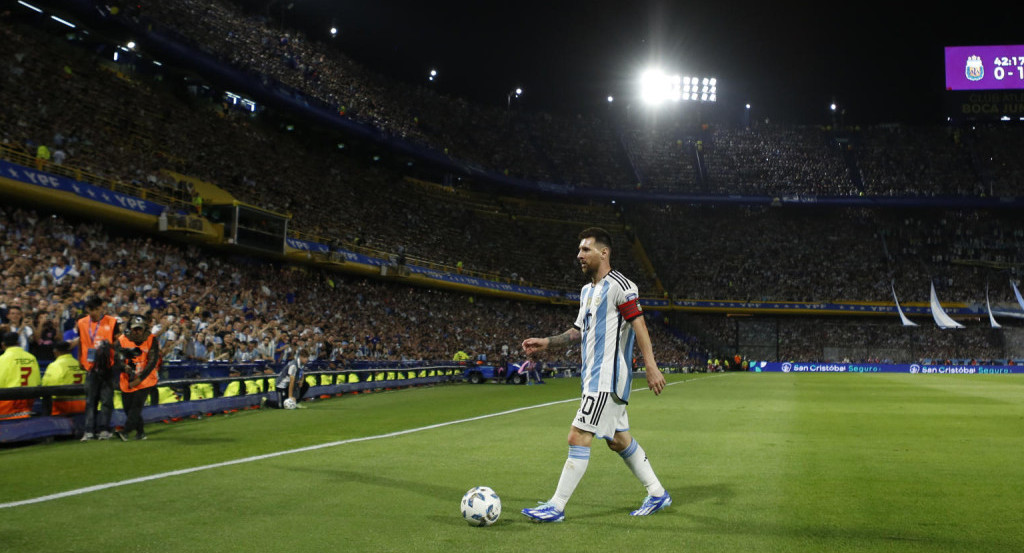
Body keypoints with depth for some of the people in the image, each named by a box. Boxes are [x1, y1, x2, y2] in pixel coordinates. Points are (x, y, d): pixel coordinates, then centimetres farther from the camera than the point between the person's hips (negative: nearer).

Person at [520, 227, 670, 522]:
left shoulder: (619, 286, -11)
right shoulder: (587, 290, 17)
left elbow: (639, 325, -15)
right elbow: (580, 331, 23)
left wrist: (651, 368, -20)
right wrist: (547, 343, 12)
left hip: (607, 377, -10)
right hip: (594, 376, 10)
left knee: (578, 437, -10)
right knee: (619, 440, 15)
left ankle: (556, 507, -4)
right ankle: (657, 493, 27)